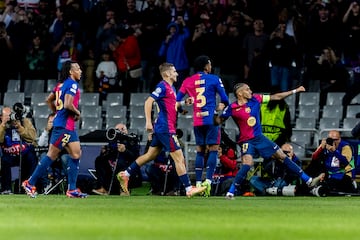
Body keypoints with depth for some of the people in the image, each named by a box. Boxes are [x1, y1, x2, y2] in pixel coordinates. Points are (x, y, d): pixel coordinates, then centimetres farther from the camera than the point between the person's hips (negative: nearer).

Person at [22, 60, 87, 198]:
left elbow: (49, 100, 22)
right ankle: (30, 183, 0)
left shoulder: (62, 84, 15)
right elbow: (68, 104, -24)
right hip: (64, 126, -10)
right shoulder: (72, 85, -12)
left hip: (69, 127, 10)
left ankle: (72, 189, 5)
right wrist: (77, 113, -8)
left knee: (76, 154, 7)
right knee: (51, 156, -5)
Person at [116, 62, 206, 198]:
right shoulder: (163, 86, -12)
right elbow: (148, 102, -19)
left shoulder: (171, 88, 17)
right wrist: (148, 121, -24)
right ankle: (189, 189, -7)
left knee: (151, 155, 16)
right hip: (166, 129, -10)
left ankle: (125, 174, 21)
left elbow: (177, 108, 29)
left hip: (161, 129, 10)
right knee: (179, 158, -8)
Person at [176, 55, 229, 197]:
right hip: (211, 120, -4)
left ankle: (198, 183, 5)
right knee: (213, 149, -3)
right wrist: (220, 107, 20)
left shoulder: (187, 81, 9)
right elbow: (225, 100, 1)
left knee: (200, 151, 10)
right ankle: (208, 180, -17)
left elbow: (177, 101, 9)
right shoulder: (214, 79, -1)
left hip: (197, 121, 4)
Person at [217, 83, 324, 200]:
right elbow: (218, 121, -4)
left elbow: (276, 97, 7)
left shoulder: (255, 99, -1)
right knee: (247, 164, -29)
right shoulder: (232, 108, -12)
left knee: (282, 156, 8)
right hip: (246, 140, -5)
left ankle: (308, 180, 15)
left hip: (259, 137, 5)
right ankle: (230, 192, -19)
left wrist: (295, 91, 8)